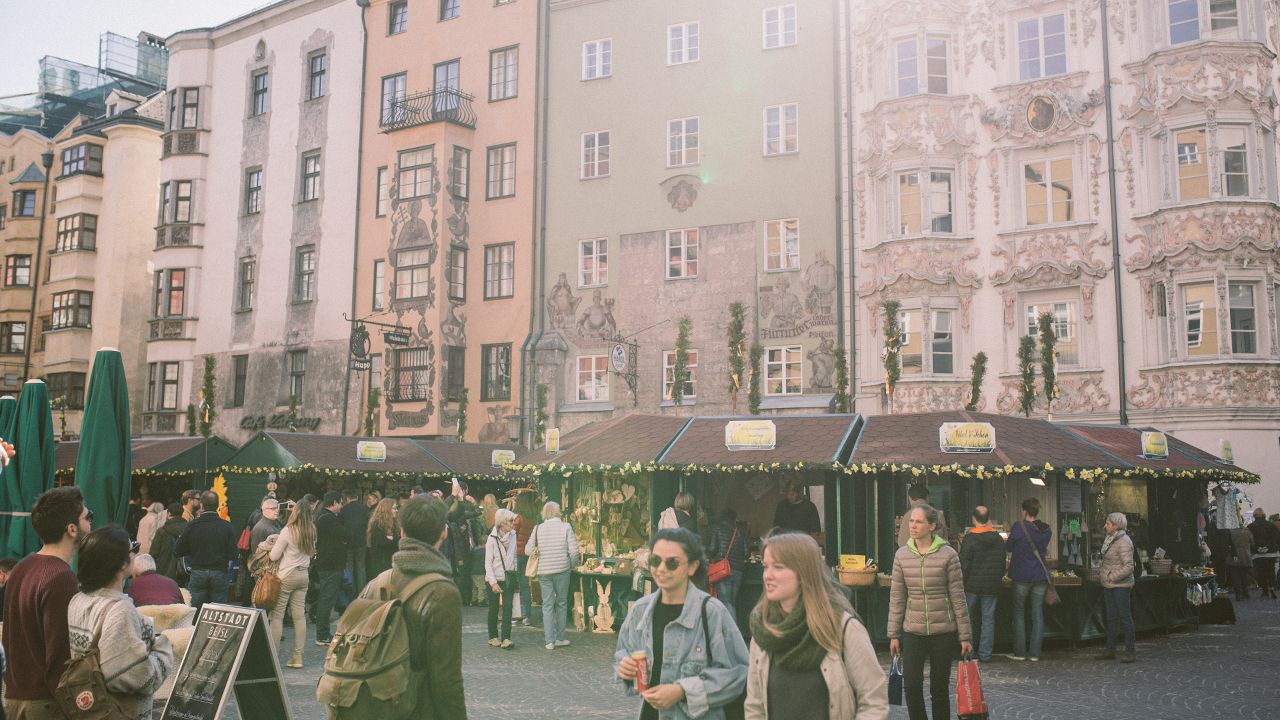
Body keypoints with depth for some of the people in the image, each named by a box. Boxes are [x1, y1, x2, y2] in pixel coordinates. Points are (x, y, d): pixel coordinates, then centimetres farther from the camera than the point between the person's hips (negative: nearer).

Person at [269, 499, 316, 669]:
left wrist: (269, 555, 11)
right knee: (300, 616, 8)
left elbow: (274, 556, -10)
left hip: (286, 576, -5)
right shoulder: (311, 532, 2)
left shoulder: (288, 531, -14)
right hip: (304, 575, 6)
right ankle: (298, 657, 11)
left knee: (277, 615, 2)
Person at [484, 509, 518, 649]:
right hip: (494, 579, -3)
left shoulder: (513, 535, 1)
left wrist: (514, 572, 6)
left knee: (508, 607, -7)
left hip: (509, 577, 3)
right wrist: (493, 582, -16)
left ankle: (506, 639, -9)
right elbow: (488, 563, -11)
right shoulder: (492, 538, -11)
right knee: (494, 608, 8)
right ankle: (493, 637, 22)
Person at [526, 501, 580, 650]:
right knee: (561, 603, 12)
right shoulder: (565, 527, -5)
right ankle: (560, 638, 16)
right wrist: (573, 565, 7)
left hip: (544, 571, 1)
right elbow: (574, 551, -9)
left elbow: (528, 549, 0)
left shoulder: (538, 529, -1)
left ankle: (550, 640, 4)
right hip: (562, 570, -1)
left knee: (547, 605, 6)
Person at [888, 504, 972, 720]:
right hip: (913, 632, 2)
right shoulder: (902, 555, 1)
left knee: (939, 688, 7)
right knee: (911, 686, -7)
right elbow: (896, 597, 5)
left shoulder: (948, 555, -8)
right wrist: (894, 634, 5)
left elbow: (958, 598, -4)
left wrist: (965, 636, -3)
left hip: (943, 631, -2)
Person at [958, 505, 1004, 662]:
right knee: (988, 619, 7)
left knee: (968, 618, 10)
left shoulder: (969, 538, -14)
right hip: (992, 587, 4)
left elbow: (964, 565, -13)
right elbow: (1002, 564, 10)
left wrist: (961, 583, -3)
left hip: (972, 585, -4)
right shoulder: (999, 539, 3)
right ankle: (985, 654, 9)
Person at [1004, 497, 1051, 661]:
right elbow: (1043, 550, 13)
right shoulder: (1047, 530, 1)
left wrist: (1009, 539, 19)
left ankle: (1019, 652, 7)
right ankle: (1035, 653, 9)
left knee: (1019, 613, 7)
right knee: (1037, 614, 8)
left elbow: (1008, 547, -3)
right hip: (1040, 577, 4)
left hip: (1022, 576, -4)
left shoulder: (1019, 527, -13)